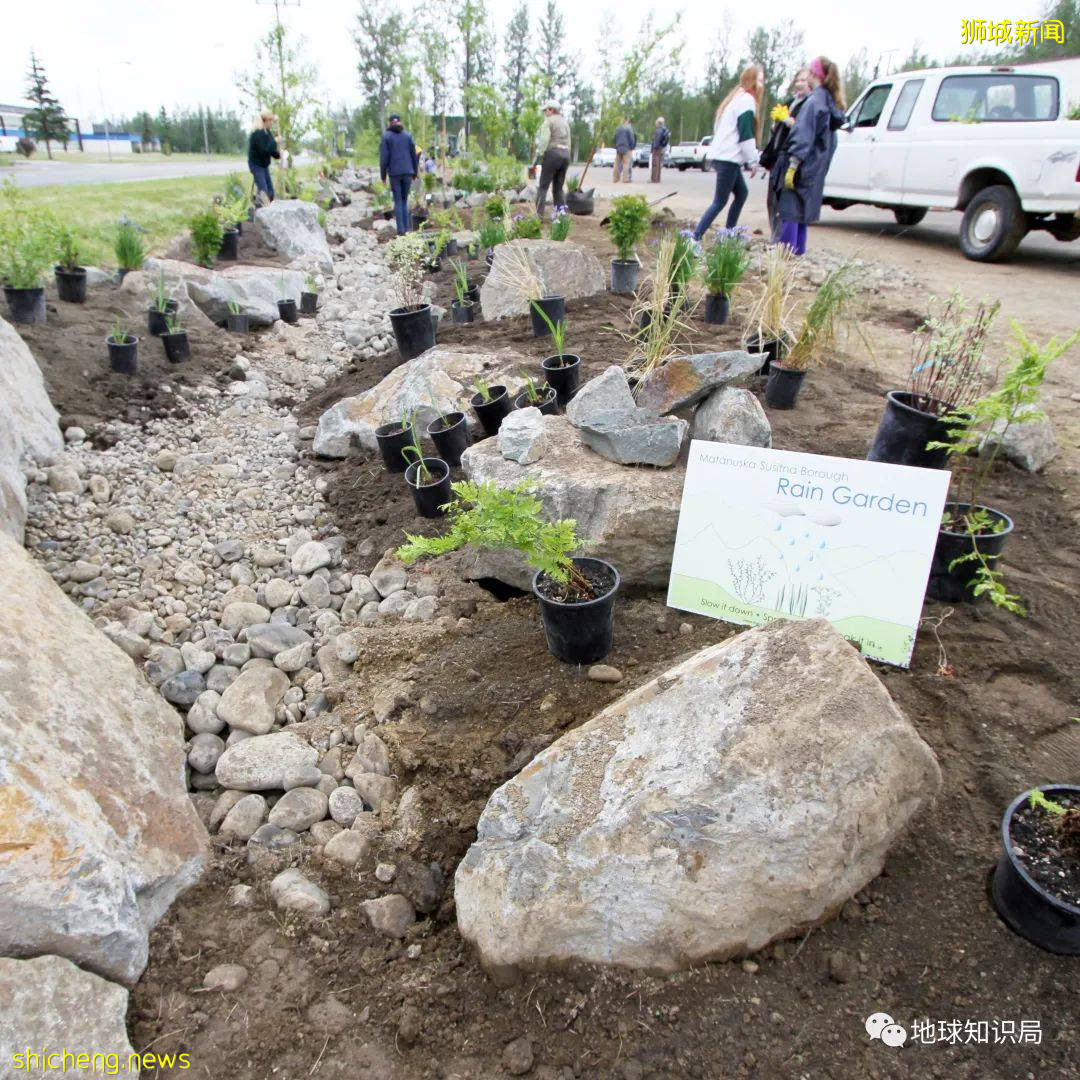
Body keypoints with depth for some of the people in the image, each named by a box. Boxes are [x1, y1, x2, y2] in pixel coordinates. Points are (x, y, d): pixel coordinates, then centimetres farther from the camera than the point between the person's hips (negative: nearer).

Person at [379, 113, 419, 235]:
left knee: (398, 201, 5)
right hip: (407, 172, 2)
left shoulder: (386, 136, -1)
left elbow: (384, 157, -6)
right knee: (404, 200, 13)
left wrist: (383, 175, 1)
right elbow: (414, 155, 5)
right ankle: (406, 228, 6)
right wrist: (415, 173, 13)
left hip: (394, 173, -2)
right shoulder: (408, 135, 6)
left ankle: (401, 229, -2)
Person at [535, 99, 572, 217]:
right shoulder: (565, 122, 21)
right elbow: (568, 142, 19)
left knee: (543, 186, -4)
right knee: (558, 188, 11)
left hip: (552, 154, -7)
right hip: (565, 154, 7)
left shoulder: (548, 121, -3)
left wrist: (539, 155, -15)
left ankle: (539, 214, -12)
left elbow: (544, 140, -16)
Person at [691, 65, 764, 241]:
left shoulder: (737, 97, 21)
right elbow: (746, 134, -16)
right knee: (720, 201, -10)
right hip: (728, 158, -10)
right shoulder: (747, 99, -9)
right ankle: (695, 238, -15)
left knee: (742, 192, 15)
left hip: (723, 156, 10)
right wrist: (753, 161, -10)